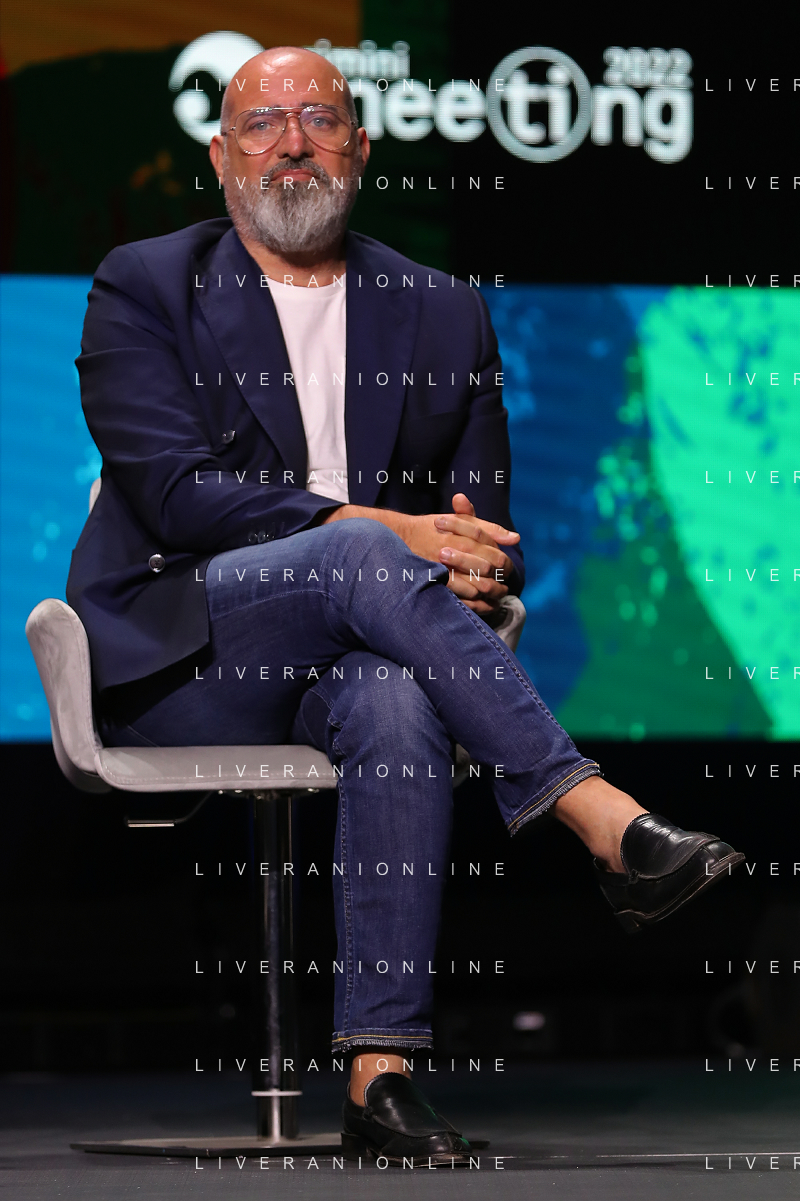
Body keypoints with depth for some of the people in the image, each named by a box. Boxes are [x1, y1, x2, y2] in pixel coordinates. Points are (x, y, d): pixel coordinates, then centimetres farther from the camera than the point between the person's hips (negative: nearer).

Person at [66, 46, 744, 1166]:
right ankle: (607, 822, -38)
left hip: (355, 655, 2)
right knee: (361, 553, -33)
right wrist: (370, 530, -19)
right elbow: (173, 492, -8)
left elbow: (485, 514, 15)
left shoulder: (444, 314, 16)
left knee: (400, 710, -35)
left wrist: (473, 563, -12)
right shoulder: (146, 289, 6)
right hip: (178, 663, -2)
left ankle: (380, 1070, -40)